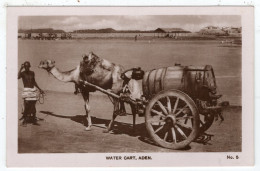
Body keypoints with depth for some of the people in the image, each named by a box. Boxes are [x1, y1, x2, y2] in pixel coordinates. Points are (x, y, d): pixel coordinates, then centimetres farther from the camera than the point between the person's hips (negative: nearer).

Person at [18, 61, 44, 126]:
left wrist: (39, 89, 22)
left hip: (33, 90, 5)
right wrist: (21, 68, -22)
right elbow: (18, 77, -27)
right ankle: (25, 121, -2)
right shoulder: (22, 73, -4)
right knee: (27, 105, -11)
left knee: (33, 106, 8)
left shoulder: (32, 73, 11)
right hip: (26, 90, -5)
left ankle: (34, 120, 15)